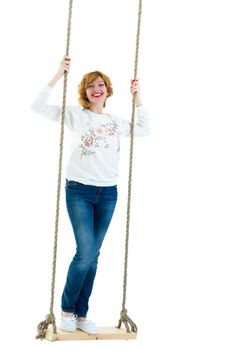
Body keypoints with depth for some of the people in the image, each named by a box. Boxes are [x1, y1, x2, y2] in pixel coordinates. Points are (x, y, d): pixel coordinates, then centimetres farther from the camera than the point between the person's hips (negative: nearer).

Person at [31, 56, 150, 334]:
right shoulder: (75, 115, 2)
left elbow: (144, 129, 23)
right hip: (79, 191, -4)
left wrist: (137, 97, 14)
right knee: (85, 253, -12)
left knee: (92, 256, 7)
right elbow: (39, 106, -5)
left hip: (108, 193, 4)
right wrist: (59, 75, -9)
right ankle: (67, 309, 8)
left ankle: (81, 315, 15)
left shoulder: (116, 122, 13)